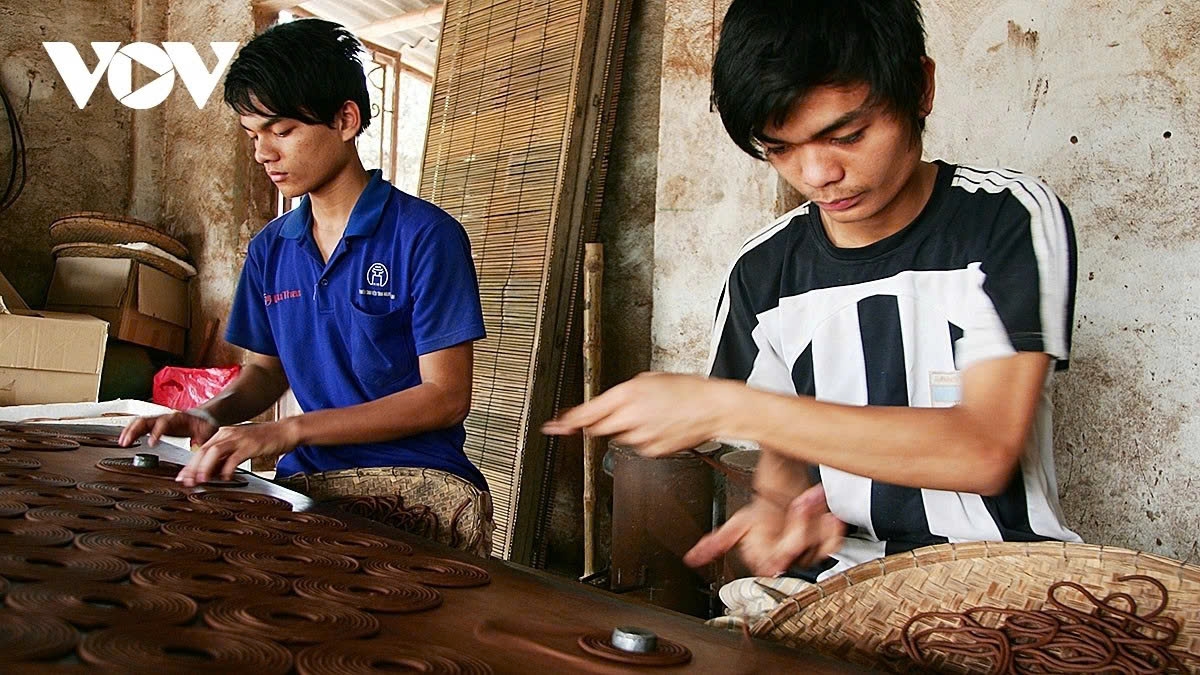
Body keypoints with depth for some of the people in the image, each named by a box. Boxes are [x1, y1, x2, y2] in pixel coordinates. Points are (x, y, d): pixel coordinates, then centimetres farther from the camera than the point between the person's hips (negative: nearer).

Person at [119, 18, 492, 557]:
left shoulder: (424, 235, -7)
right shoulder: (269, 249, 14)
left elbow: (447, 397, -11)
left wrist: (292, 430, -17)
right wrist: (212, 416, -1)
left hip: (418, 488, -5)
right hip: (305, 483, 6)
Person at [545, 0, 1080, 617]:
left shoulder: (1009, 218, -8)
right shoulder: (764, 272, 3)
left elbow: (985, 450, -18)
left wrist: (724, 406, -21)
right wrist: (777, 505, -12)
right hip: (841, 568, 3)